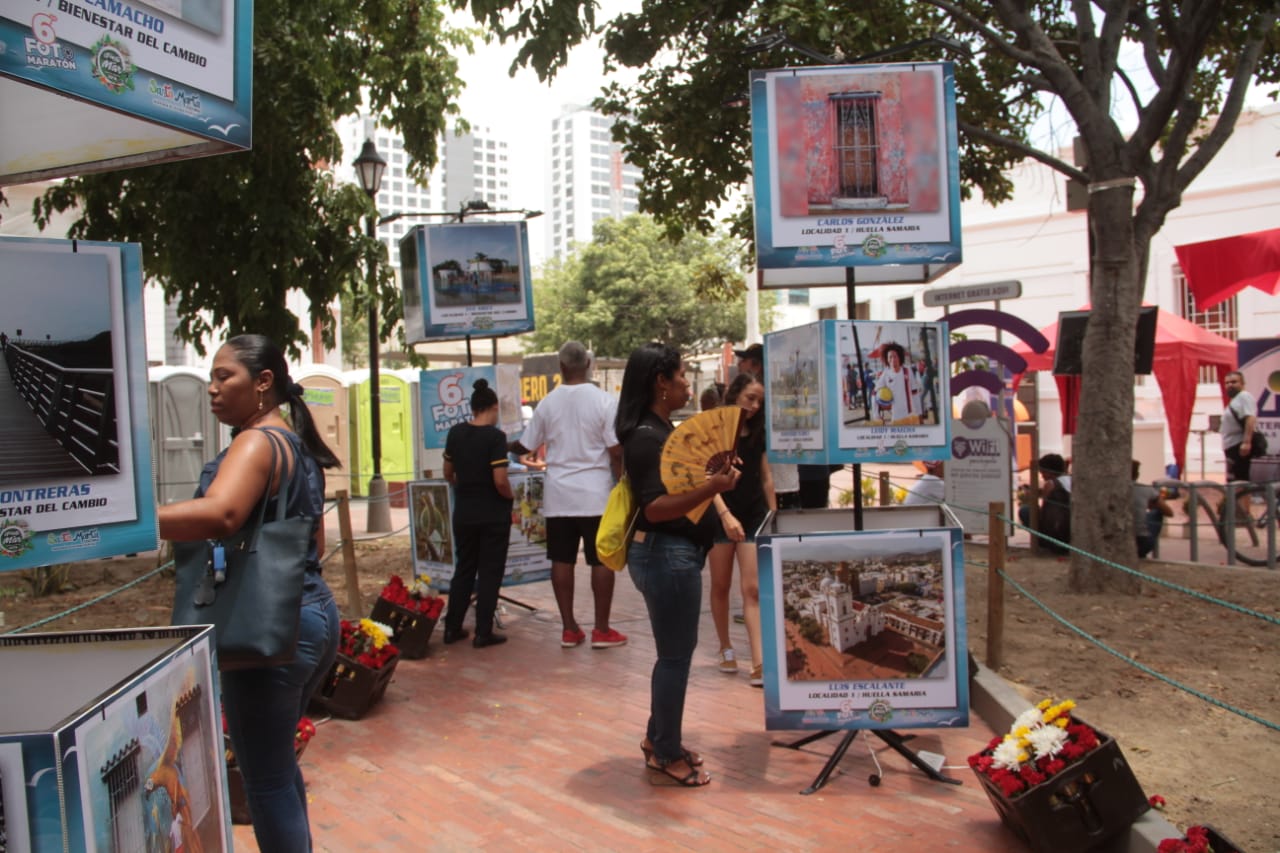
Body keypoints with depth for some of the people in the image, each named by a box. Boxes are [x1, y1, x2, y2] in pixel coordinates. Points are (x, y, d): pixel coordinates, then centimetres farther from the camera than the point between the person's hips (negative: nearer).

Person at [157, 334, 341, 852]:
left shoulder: (257, 442, -14)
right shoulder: (299, 444, 15)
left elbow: (217, 514, -34)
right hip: (314, 615, 10)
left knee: (266, 780, 3)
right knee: (278, 762, 24)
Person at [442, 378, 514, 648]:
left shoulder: (455, 433, 1)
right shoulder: (496, 437, -16)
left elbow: (447, 473, 11)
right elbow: (500, 481, -21)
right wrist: (510, 497, -2)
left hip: (463, 513, 5)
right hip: (494, 515, -5)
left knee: (464, 569, 17)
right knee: (490, 573, 5)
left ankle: (452, 628, 21)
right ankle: (483, 633, 7)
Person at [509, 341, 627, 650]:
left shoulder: (547, 404, 2)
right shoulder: (604, 402, -8)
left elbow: (524, 446, 12)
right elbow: (616, 451, -10)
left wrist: (504, 446, 33)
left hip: (558, 495, 3)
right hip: (596, 493, -3)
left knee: (562, 560, 9)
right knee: (602, 560, 5)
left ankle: (569, 628, 14)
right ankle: (601, 630, 8)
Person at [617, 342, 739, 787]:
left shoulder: (662, 430, 13)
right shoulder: (646, 438, -18)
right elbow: (655, 508, -25)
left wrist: (713, 473, 13)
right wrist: (712, 487, -33)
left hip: (676, 553, 10)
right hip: (666, 555, -10)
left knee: (676, 649, 19)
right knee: (676, 654, 1)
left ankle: (659, 738, 33)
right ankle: (666, 757, 15)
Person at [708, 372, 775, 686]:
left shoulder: (758, 433, 7)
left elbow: (766, 478, 13)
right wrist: (725, 514, -26)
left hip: (754, 515, 3)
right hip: (720, 516, -3)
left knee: (752, 589, -4)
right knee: (720, 586, 9)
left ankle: (760, 663, -10)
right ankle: (725, 648, 26)